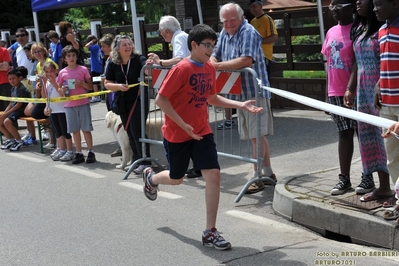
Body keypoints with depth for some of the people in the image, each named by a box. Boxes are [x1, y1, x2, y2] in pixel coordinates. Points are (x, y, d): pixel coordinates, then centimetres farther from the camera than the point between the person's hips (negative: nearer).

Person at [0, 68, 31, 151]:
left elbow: (19, 104, -19)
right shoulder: (13, 89, 14)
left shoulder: (22, 89, -15)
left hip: (21, 111, -10)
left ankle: (19, 141, -14)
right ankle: (11, 140, 12)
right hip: (14, 109, 10)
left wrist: (7, 113, -18)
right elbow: (11, 103, 15)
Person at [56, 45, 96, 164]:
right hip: (69, 105, 2)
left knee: (86, 129, 0)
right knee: (75, 130, 7)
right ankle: (79, 153, 14)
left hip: (83, 103, -2)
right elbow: (59, 90, 14)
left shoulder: (83, 69, 0)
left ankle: (90, 152, 8)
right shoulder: (62, 72, 5)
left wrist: (82, 84, -14)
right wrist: (62, 90, -8)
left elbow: (90, 86, 4)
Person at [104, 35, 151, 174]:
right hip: (123, 102, 5)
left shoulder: (138, 59, -14)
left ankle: (145, 162, 0)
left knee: (136, 130, -10)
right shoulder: (113, 64, -3)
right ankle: (137, 160, 25)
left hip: (139, 100, -4)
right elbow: (107, 84, 2)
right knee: (130, 132, 12)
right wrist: (118, 86, -17)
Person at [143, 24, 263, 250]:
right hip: (177, 134, -5)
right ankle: (151, 177, 52)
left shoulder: (210, 68, 3)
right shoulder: (182, 69, -19)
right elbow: (161, 99, -19)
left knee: (214, 175, -9)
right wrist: (184, 125, -24)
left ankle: (210, 232, -1)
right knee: (176, 178, 13)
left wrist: (241, 105, 5)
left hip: (202, 131, 5)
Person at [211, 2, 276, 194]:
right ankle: (268, 173, 24)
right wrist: (211, 63, -6)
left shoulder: (248, 33, -14)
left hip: (255, 92, -9)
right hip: (240, 92, 9)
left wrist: (219, 66, -26)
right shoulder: (225, 33, 12)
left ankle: (258, 177, -3)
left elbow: (247, 60, -27)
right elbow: (215, 56, 17)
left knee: (257, 135, -7)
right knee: (257, 136, 15)